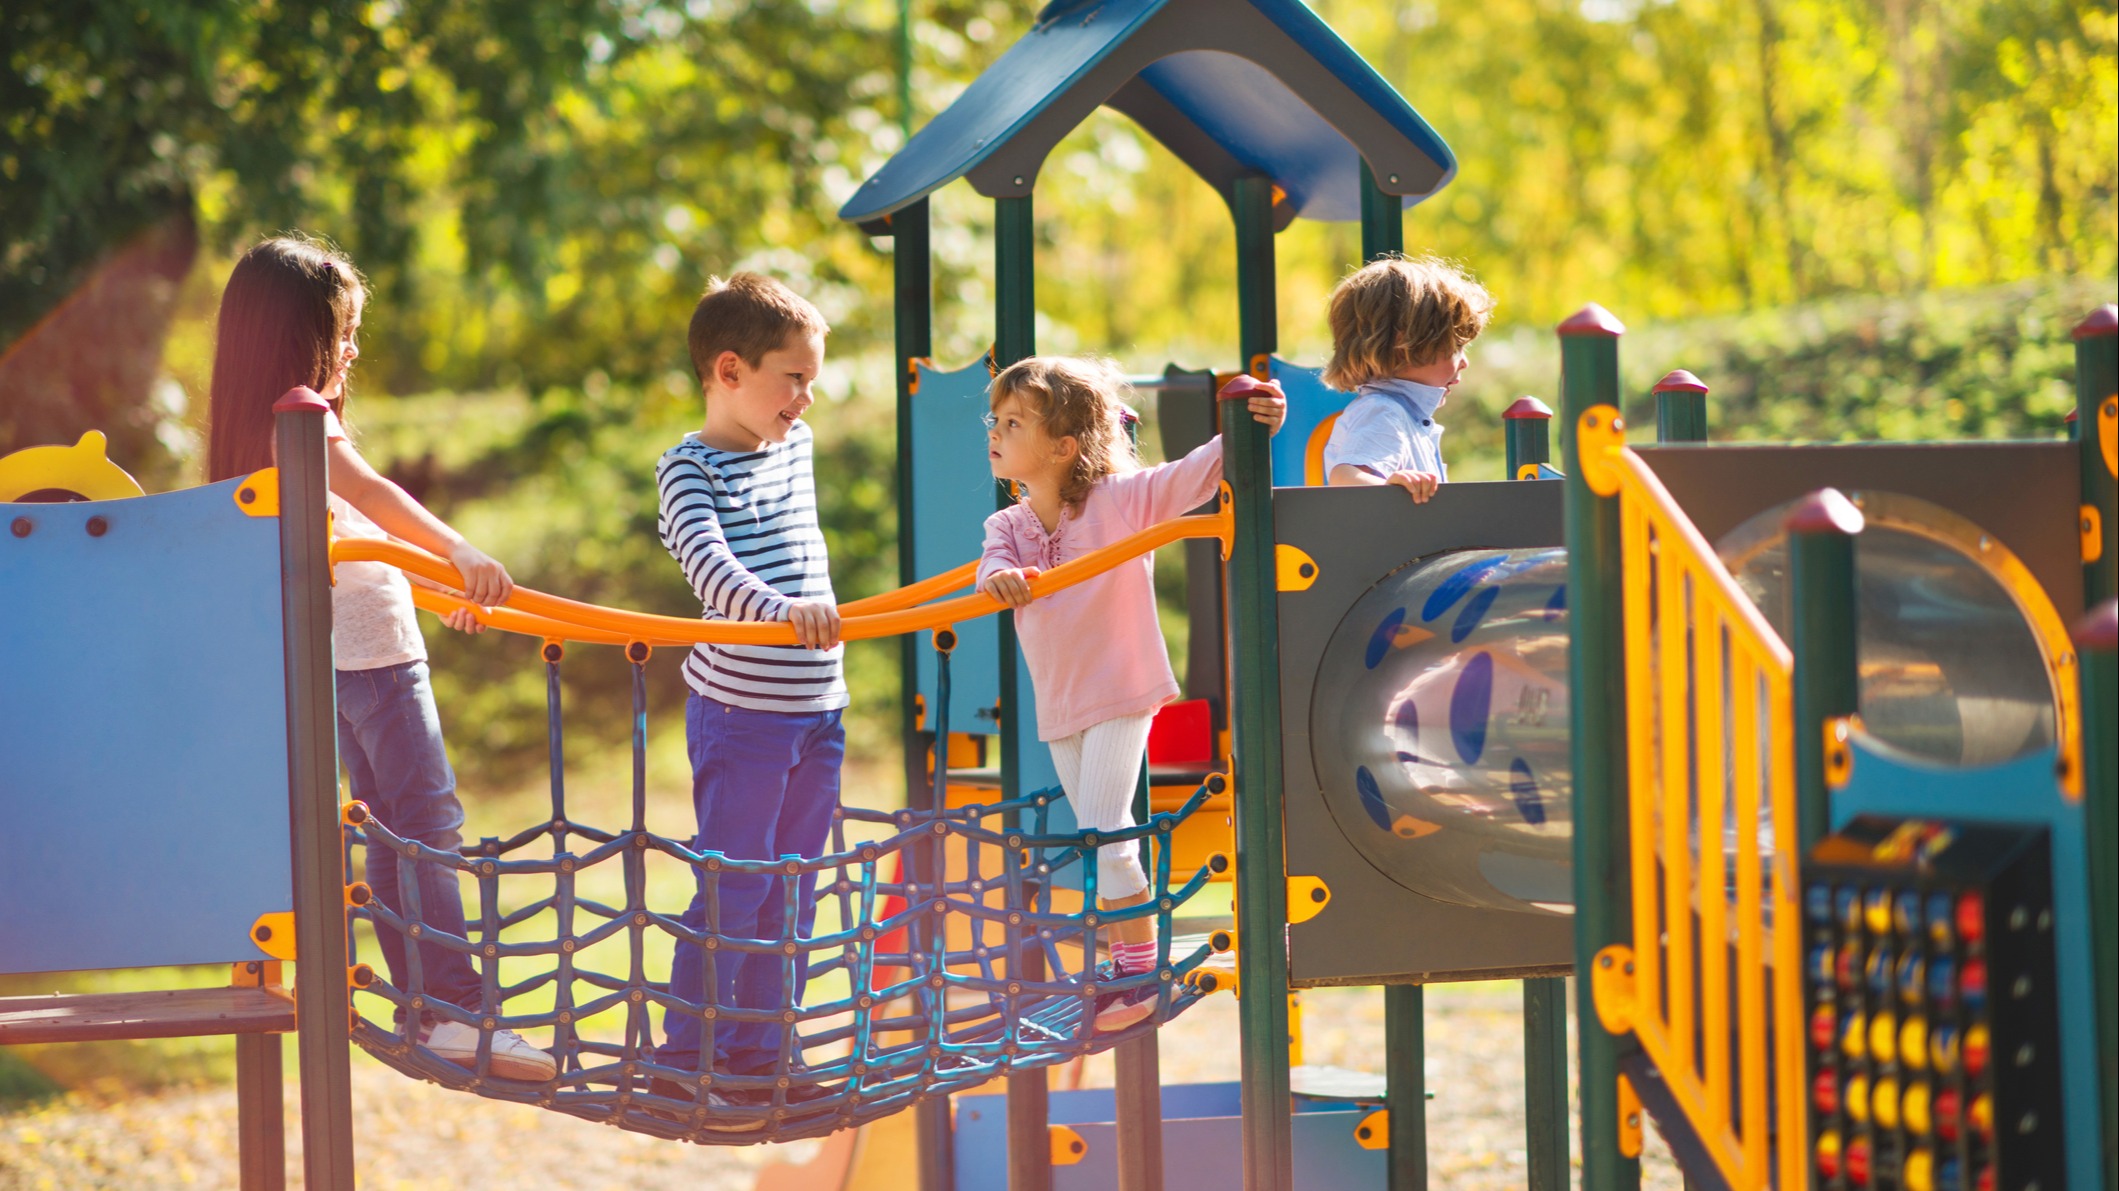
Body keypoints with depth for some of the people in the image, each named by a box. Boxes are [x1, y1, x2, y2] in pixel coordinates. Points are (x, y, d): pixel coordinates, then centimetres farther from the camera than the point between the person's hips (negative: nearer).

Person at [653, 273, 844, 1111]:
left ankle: (762, 1054, 20)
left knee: (791, 891, 11)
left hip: (817, 708, 7)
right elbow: (710, 564, -29)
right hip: (741, 713, -7)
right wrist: (780, 609, -43)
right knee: (732, 889, -5)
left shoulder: (795, 445, 9)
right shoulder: (690, 469, -13)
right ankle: (685, 1058, 4)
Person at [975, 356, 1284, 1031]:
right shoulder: (1007, 527, 2)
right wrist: (999, 577, -42)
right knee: (1097, 839, 15)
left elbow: (1192, 476, -20)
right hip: (1059, 708, 6)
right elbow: (994, 568, -16)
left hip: (1120, 696, -6)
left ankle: (1143, 970, -1)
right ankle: (1125, 966, 28)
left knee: (1102, 835, -13)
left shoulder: (1120, 499, -12)